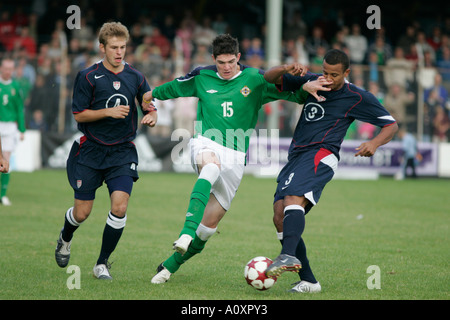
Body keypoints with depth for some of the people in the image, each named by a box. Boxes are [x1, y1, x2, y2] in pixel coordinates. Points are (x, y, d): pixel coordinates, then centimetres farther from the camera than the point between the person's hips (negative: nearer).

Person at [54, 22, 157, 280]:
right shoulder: (88, 77, -6)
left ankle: (102, 263, 1)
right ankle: (65, 239, 39)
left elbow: (150, 107, 10)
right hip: (91, 151, -2)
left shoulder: (136, 77, 3)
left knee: (120, 207, -15)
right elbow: (79, 115, -6)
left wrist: (152, 116, -14)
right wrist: (110, 112, -19)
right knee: (82, 212, 2)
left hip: (123, 151, 2)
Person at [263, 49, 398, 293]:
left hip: (321, 155, -6)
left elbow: (391, 125, 8)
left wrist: (374, 143, -13)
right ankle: (308, 281, -4)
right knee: (280, 217, -6)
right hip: (296, 155, 6)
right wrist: (285, 70, -5)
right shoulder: (310, 82, 17)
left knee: (293, 199, -33)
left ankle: (288, 255, -55)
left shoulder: (357, 98, 4)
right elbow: (269, 78, 19)